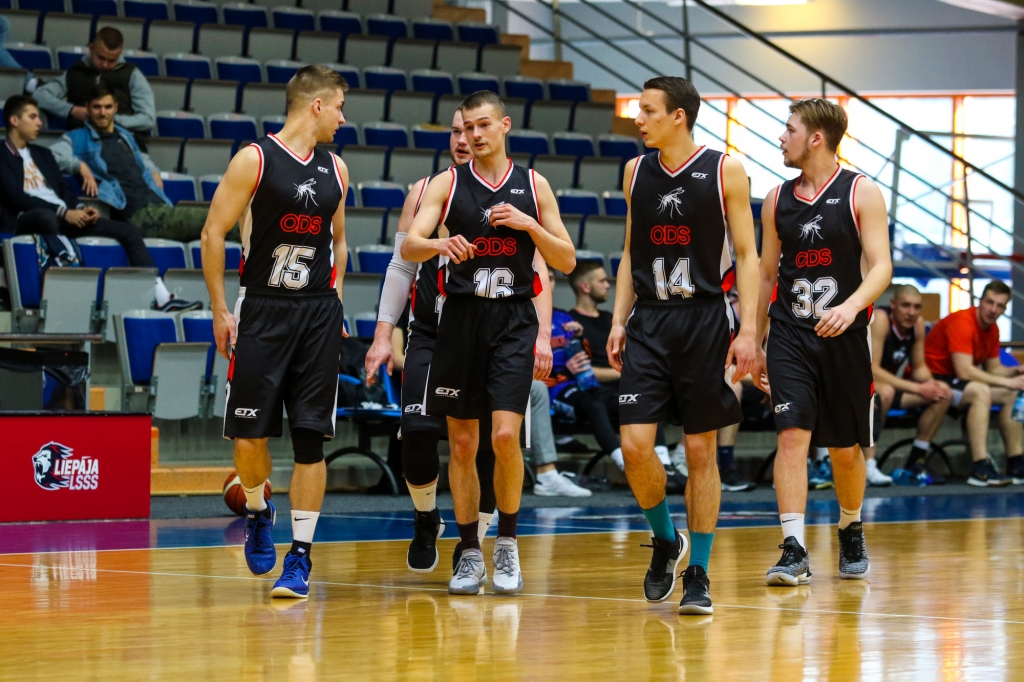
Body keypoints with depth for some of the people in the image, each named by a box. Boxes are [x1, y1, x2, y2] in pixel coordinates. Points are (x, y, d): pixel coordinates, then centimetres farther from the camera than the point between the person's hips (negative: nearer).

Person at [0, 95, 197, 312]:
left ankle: (162, 298, -14)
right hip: (29, 219, -7)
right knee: (46, 216, -44)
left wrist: (80, 209, -2)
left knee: (128, 231, -5)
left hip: (66, 217, 7)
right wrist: (64, 212, -17)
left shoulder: (42, 154, 27)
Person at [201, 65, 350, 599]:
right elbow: (214, 233, -6)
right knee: (249, 435, -3)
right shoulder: (254, 160, -7)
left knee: (310, 439, -1)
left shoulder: (335, 169, 10)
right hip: (262, 311, -4)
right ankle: (258, 512, 27)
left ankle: (300, 556, 3)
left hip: (319, 314, 4)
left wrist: (335, 302, 14)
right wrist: (220, 310, -9)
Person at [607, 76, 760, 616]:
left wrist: (747, 329, -11)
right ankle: (665, 539, 17)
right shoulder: (637, 172, 8)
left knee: (701, 451, 1)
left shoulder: (725, 171, -4)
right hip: (648, 323, 3)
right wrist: (618, 320, 7)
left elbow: (747, 256, -3)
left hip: (705, 321, -3)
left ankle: (698, 574, 10)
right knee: (635, 445, -8)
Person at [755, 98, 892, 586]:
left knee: (845, 448, 10)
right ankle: (793, 551, -18)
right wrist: (753, 343, 14)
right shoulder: (778, 199, 8)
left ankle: (851, 531, 35)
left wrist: (851, 306, -30)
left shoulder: (861, 193, -3)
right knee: (792, 435, -14)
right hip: (789, 334, 2)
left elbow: (881, 266, -11)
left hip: (844, 336, -2)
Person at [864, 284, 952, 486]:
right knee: (885, 392, -39)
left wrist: (932, 384, -16)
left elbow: (919, 367, 8)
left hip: (892, 383, 8)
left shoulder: (917, 324, -1)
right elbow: (871, 370, -30)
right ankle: (867, 466, -37)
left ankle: (916, 462, 4)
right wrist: (917, 389, -30)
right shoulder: (880, 320, -24)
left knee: (944, 394, -2)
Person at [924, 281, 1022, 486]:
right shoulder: (961, 323, -21)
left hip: (956, 382, 10)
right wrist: (1006, 382, -25)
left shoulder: (992, 329, 8)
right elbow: (964, 371, -29)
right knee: (980, 391, -33)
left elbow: (993, 368, 14)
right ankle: (980, 469, -39)